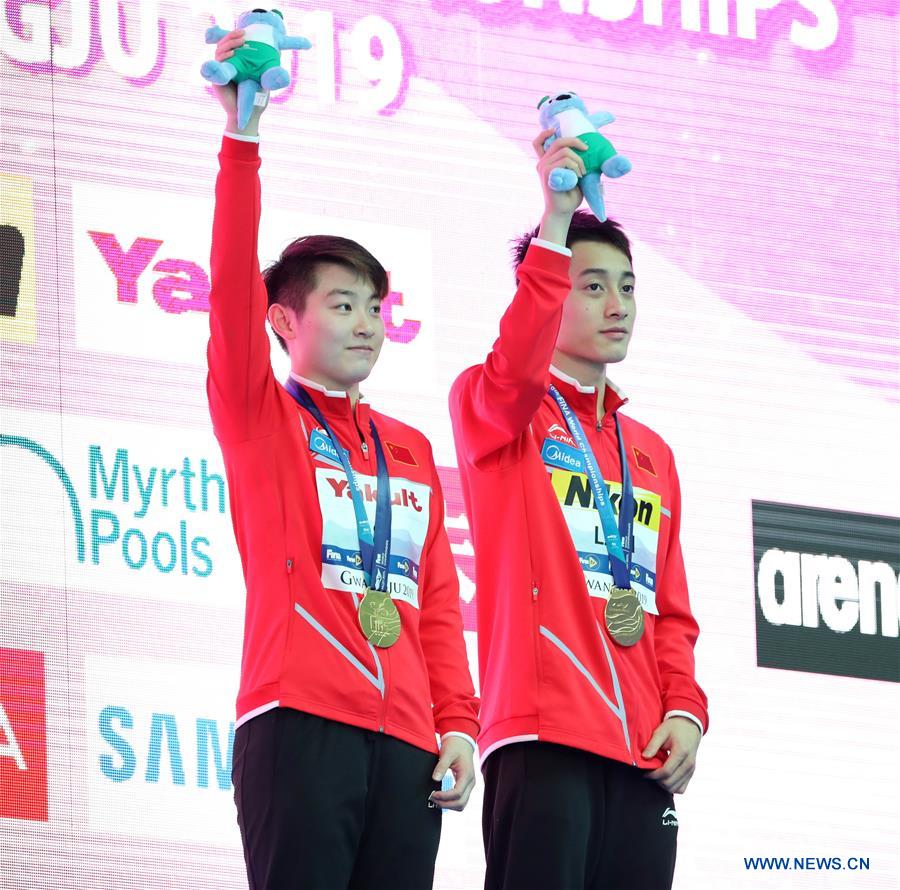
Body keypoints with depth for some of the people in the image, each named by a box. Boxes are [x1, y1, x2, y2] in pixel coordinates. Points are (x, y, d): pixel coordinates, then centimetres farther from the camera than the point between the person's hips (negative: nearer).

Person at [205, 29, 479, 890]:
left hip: (405, 738, 5)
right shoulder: (259, 416, 8)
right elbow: (232, 293, -6)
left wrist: (457, 721, 5)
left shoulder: (411, 449, 22)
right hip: (299, 722, -5)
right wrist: (242, 140, -14)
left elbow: (438, 601, 18)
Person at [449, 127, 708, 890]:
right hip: (543, 738, -6)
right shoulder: (494, 409, 6)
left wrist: (685, 711, 3)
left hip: (643, 755, 6)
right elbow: (514, 372, -20)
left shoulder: (652, 453, 23)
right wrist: (555, 223, -25)